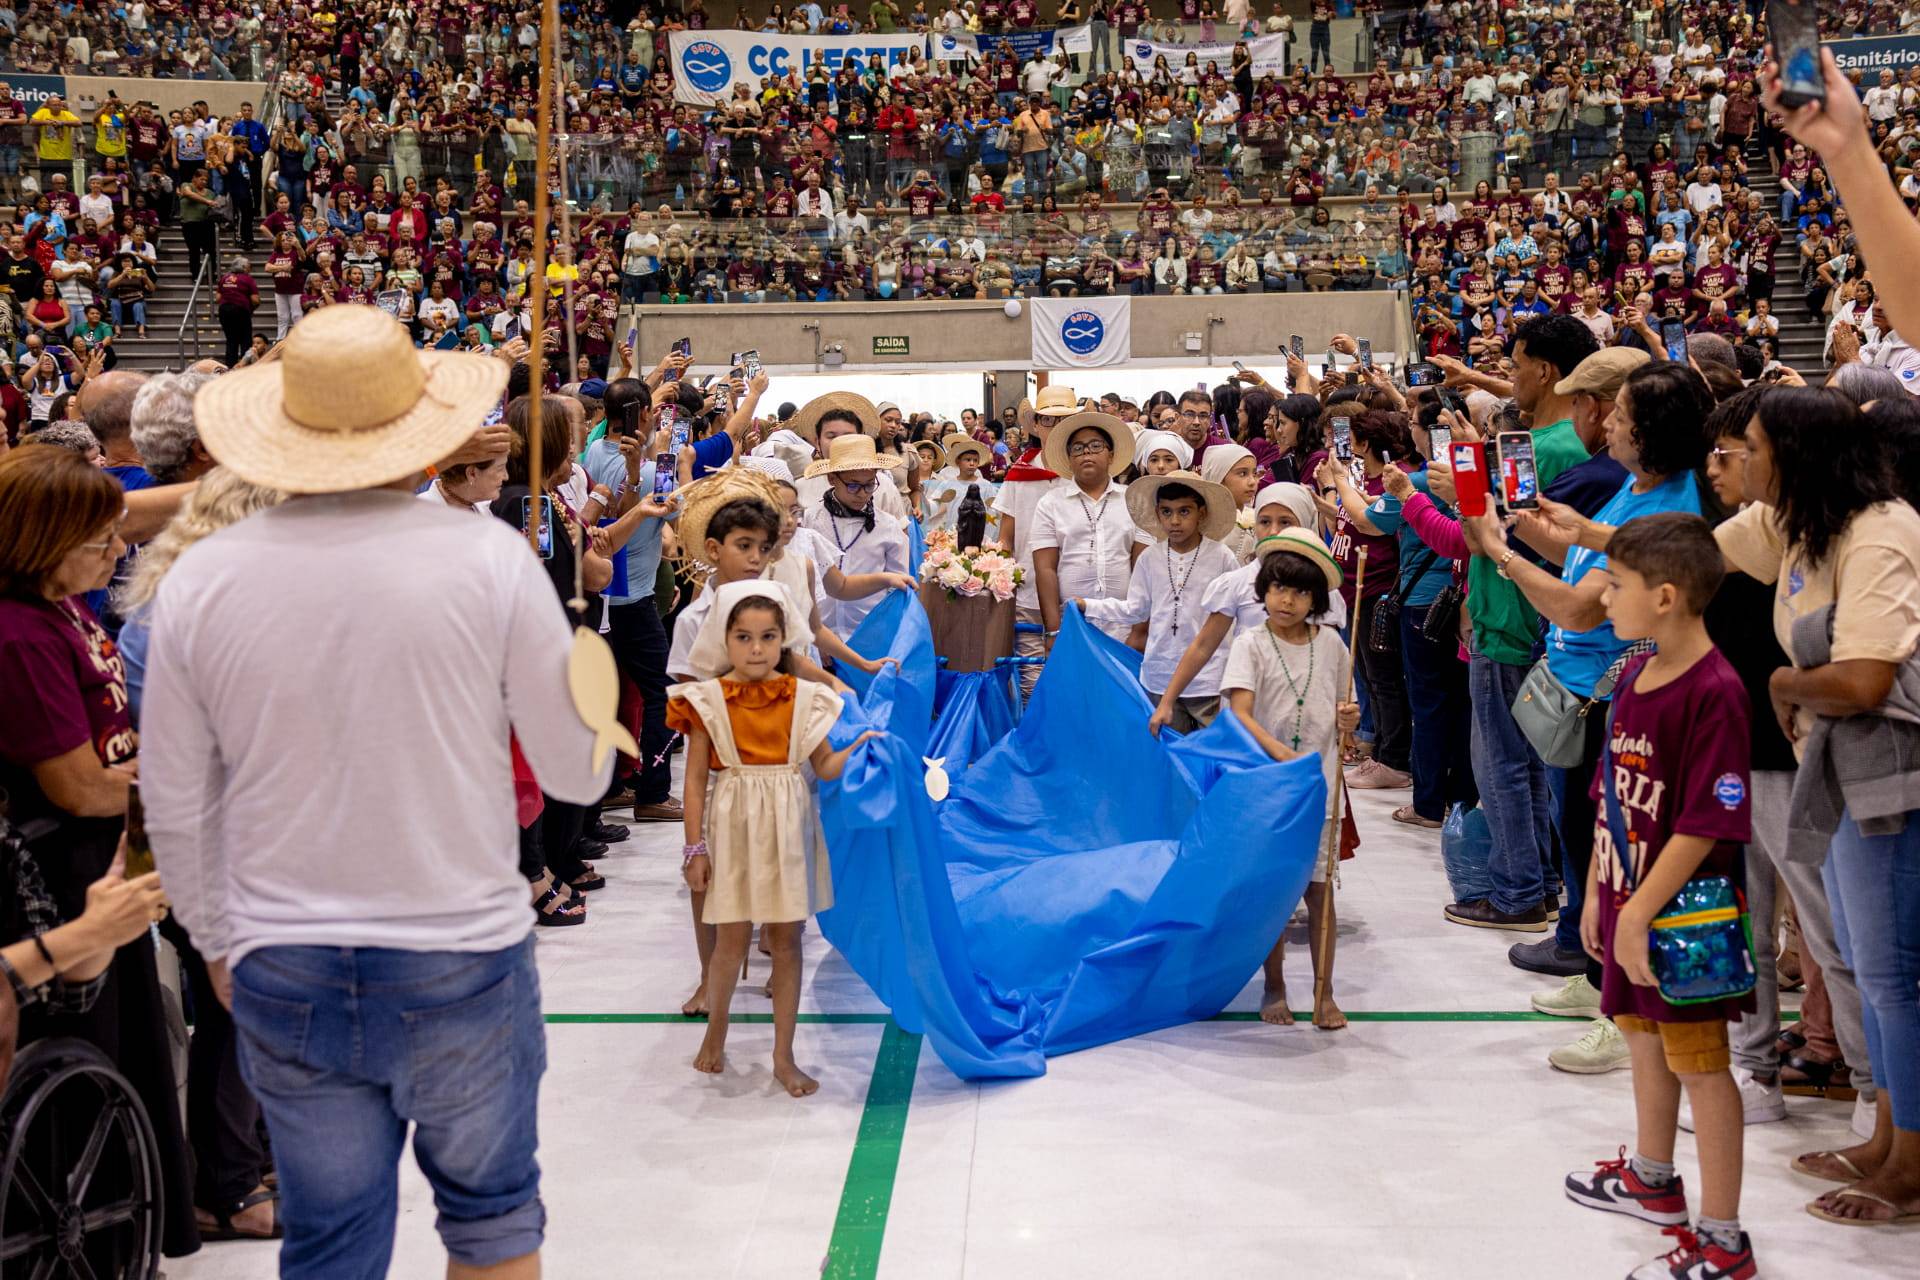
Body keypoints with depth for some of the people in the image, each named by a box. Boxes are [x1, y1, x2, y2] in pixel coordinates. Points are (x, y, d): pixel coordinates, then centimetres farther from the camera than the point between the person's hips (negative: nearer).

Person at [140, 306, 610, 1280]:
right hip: (461, 958, -2)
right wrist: (588, 671, 16)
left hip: (281, 975, 2)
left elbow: (176, 804, 5)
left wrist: (217, 942, 21)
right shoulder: (488, 559, -12)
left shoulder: (199, 579, -4)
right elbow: (579, 773, -4)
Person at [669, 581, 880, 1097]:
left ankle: (784, 1056, 15)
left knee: (786, 940, 5)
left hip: (788, 829, 2)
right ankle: (716, 1030, 32)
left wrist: (859, 746, -15)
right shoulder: (709, 701, -4)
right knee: (732, 942, 4)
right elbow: (696, 779, -3)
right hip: (734, 827, -2)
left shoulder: (804, 698, 2)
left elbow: (824, 766, 4)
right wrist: (695, 847, -6)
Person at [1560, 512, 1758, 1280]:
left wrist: (1641, 912, -22)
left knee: (1700, 1064, 1)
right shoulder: (1633, 678, 5)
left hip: (1679, 913, -9)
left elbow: (1706, 824, -24)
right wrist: (1598, 891, 14)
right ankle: (1651, 1179, 45)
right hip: (1628, 902, 9)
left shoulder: (1714, 692, -23)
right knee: (1643, 1038, 23)